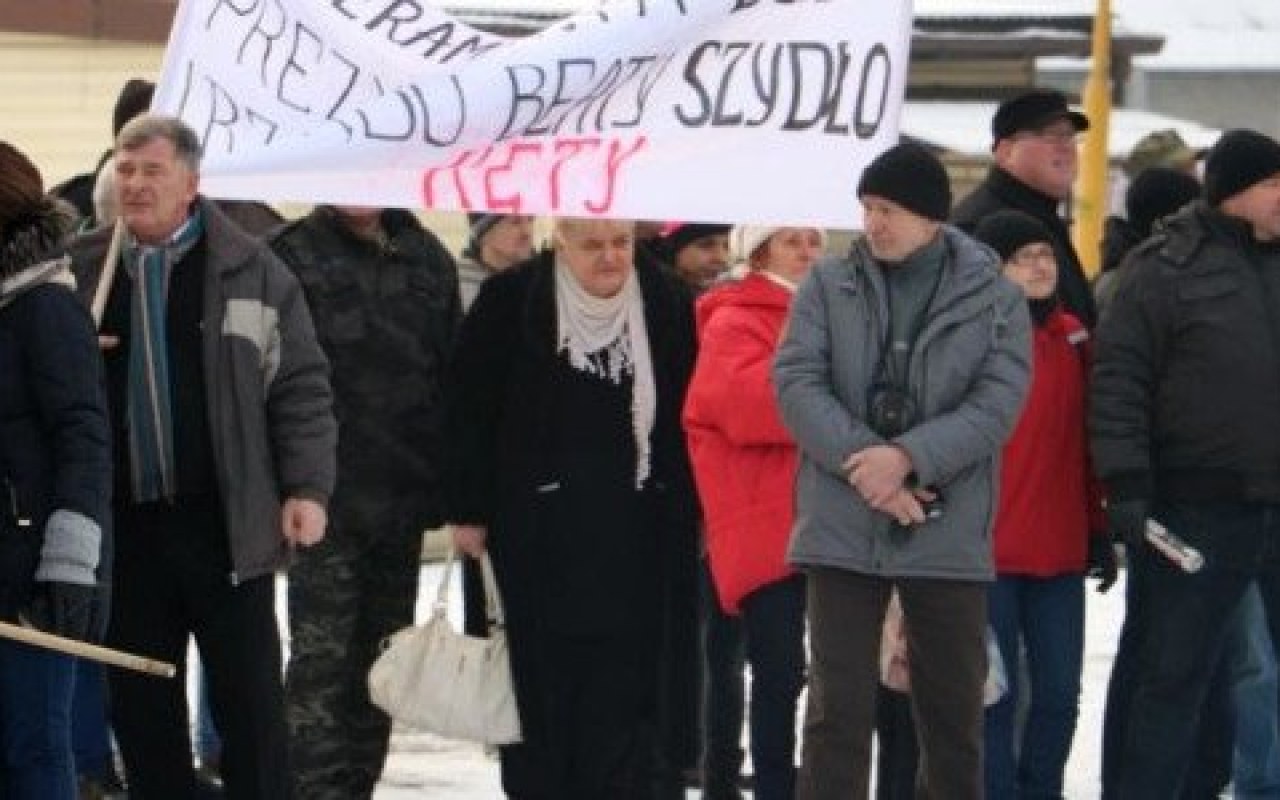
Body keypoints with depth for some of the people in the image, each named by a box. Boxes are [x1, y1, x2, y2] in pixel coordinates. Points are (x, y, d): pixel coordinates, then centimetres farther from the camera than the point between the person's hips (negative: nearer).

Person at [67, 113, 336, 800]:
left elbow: (301, 387, 1)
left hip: (226, 525, -3)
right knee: (140, 709, 9)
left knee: (250, 701, 1)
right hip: (123, 526, 3)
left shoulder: (250, 271, 0)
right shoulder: (82, 271, 8)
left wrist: (307, 488, -7)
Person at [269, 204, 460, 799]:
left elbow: (452, 373, 14)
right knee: (321, 659, -10)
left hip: (403, 499, 5)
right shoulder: (290, 254, -3)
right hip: (325, 499, -5)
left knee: (380, 660, 11)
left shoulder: (427, 258, 11)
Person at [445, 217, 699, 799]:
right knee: (539, 686, 2)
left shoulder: (667, 305, 5)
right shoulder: (510, 303, -4)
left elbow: (686, 419, 11)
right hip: (536, 529, -2)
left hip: (632, 539, 2)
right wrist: (467, 511, -5)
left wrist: (687, 519, 10)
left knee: (624, 689, -1)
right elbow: (470, 413, -2)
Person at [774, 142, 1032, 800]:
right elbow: (797, 382, -4)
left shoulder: (994, 299, 3)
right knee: (838, 707, -1)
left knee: (954, 708, 9)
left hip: (949, 533, 0)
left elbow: (997, 404, -7)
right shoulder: (828, 287, 5)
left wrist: (908, 458, -20)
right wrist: (866, 465, -16)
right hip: (842, 529, 0)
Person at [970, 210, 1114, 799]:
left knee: (1058, 695, 9)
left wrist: (1098, 530, 16)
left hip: (1060, 551, 6)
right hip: (989, 551, -6)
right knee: (995, 696, 0)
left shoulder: (1071, 337, 10)